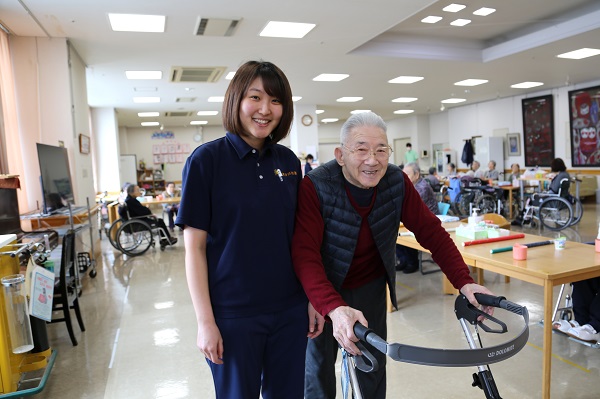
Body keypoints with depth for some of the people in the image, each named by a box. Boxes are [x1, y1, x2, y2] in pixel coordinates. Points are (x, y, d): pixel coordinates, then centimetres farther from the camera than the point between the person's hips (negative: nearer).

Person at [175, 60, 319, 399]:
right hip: (233, 314, -4)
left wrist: (312, 297, 6)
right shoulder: (206, 160, -11)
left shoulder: (289, 161, 2)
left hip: (290, 309, 4)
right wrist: (206, 321, -11)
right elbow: (195, 247, -10)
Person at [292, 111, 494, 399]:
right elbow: (305, 254, -32)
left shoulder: (397, 182, -12)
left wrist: (464, 282, -18)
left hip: (370, 288, 4)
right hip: (323, 292, -3)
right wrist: (334, 308, -45)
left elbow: (431, 231, -8)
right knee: (318, 371, 9)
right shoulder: (315, 187, -26)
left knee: (373, 369, 16)